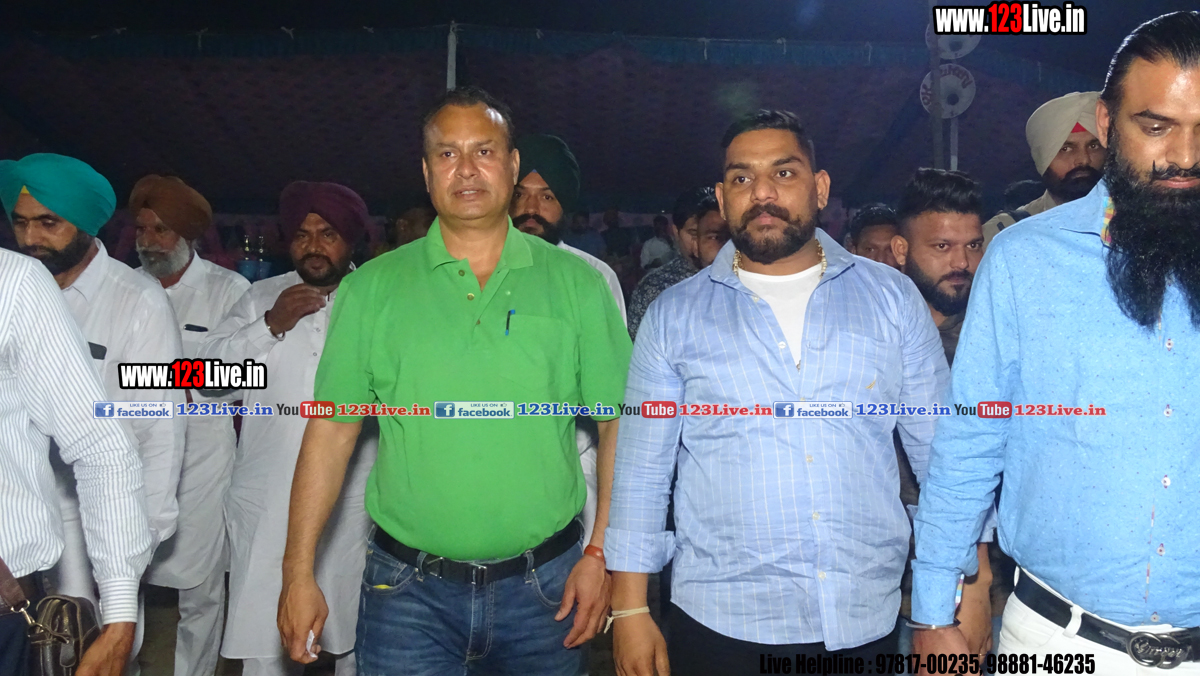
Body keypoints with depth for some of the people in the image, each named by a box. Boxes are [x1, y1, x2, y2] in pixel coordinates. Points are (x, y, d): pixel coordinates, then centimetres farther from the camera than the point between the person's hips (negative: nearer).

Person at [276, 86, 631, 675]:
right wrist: (298, 573, -2)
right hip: (407, 588, 0)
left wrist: (601, 553, -6)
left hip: (544, 586, 1)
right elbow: (332, 430, 1)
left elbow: (618, 424, 1)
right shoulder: (371, 288, 1)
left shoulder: (577, 283, 0)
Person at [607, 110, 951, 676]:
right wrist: (630, 609, -1)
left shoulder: (892, 297, 4)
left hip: (866, 623, 1)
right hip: (720, 625, 0)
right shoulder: (675, 315, 2)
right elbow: (640, 470, 3)